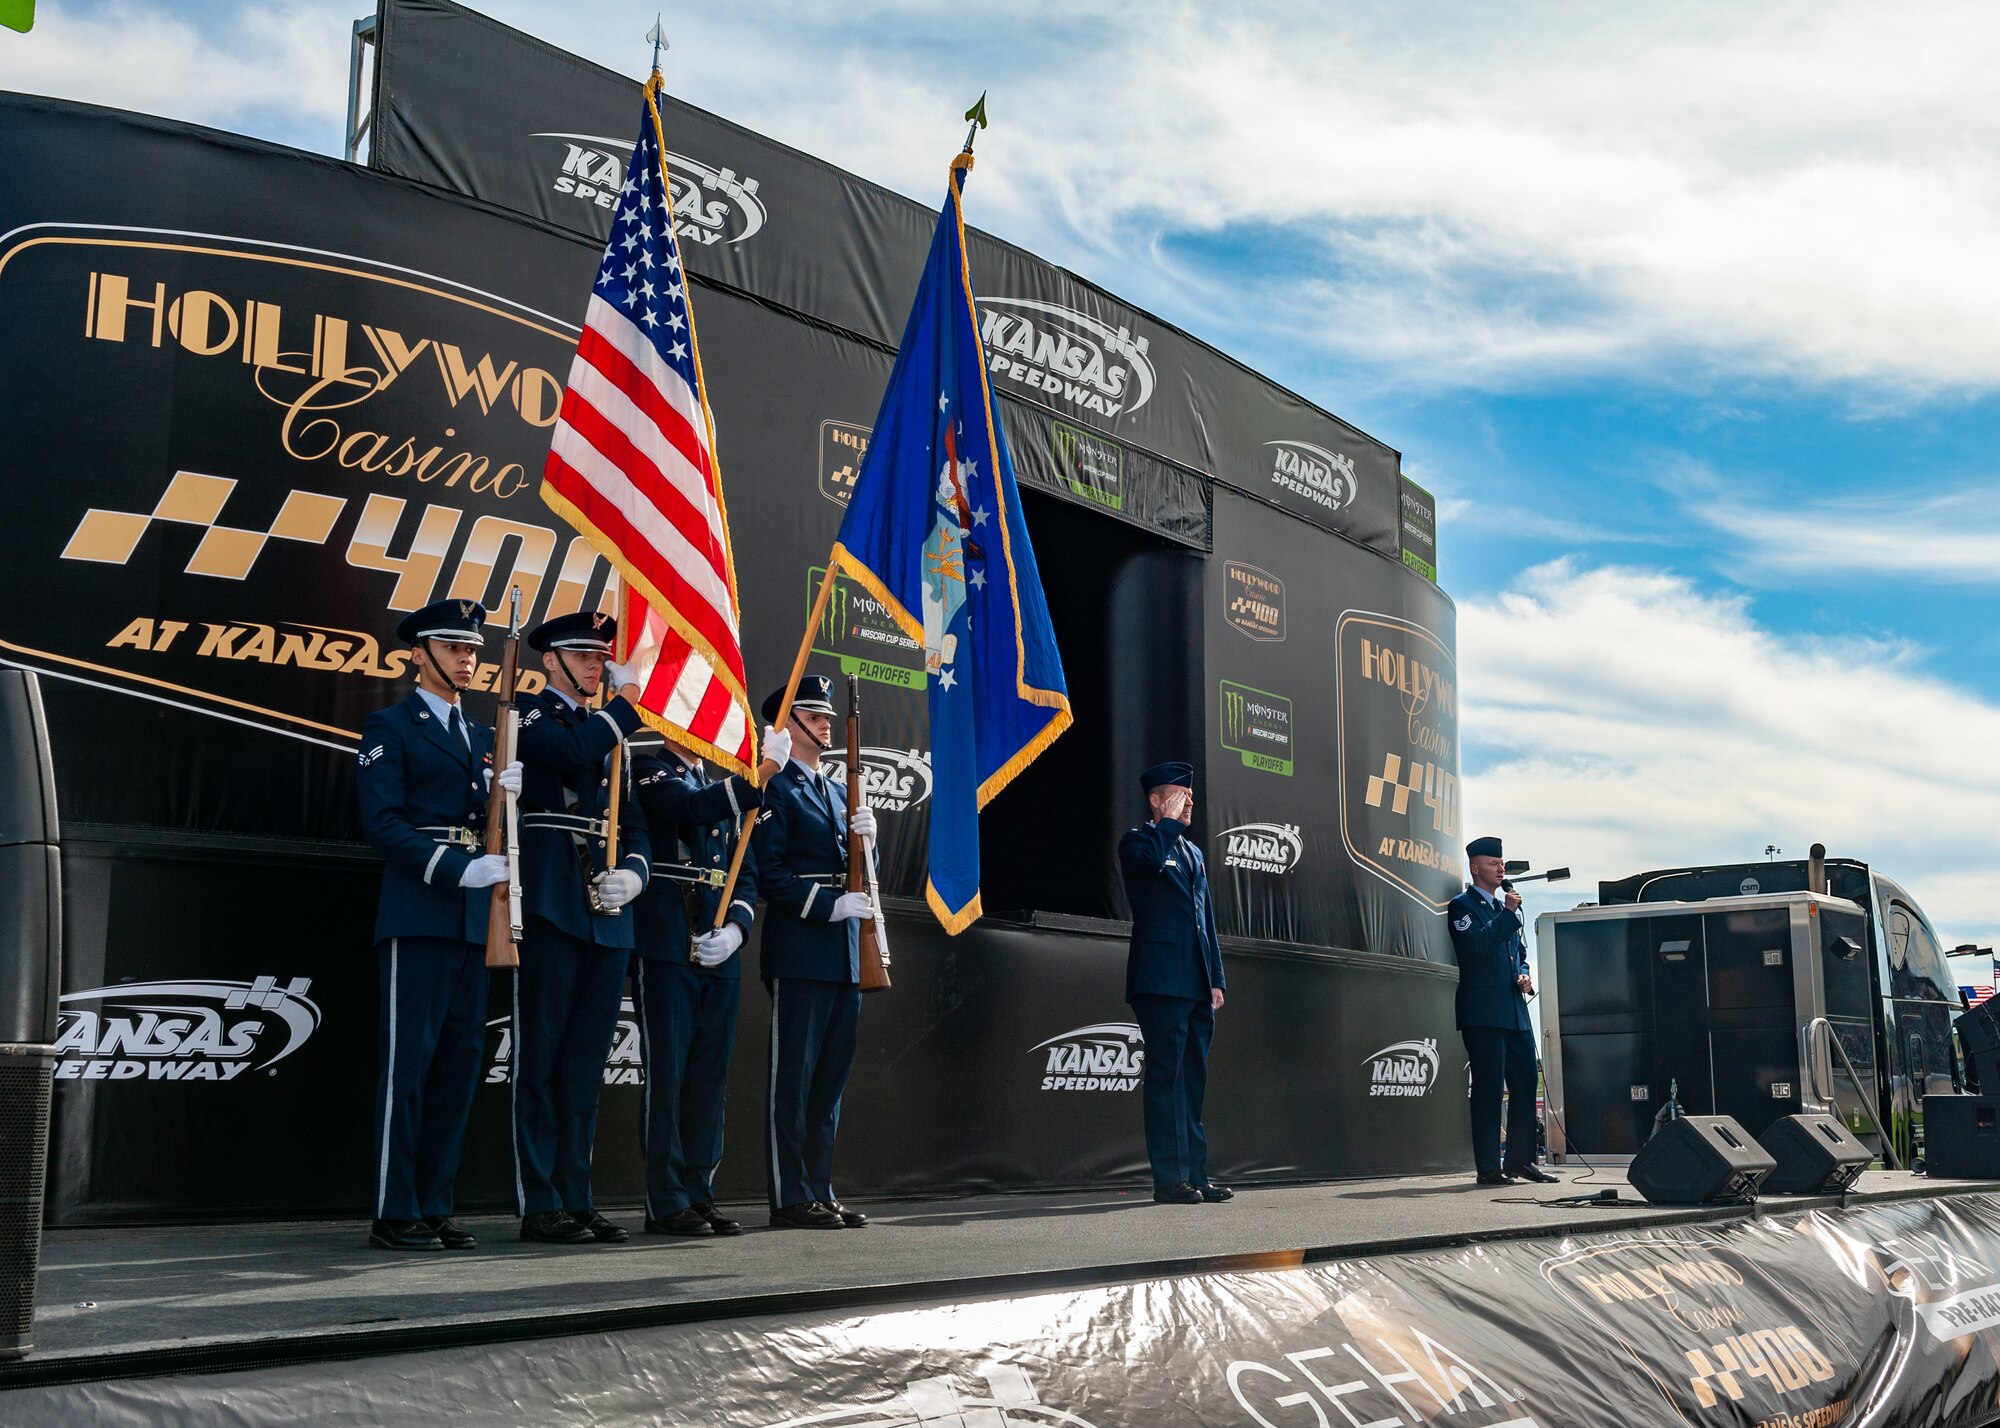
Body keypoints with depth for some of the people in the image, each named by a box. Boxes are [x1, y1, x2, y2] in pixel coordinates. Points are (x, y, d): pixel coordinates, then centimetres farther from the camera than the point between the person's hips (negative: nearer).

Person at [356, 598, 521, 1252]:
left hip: (473, 918, 7)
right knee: (408, 1061, -6)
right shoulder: (390, 727, 2)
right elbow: (382, 823, -9)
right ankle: (394, 1215, 0)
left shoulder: (482, 735, 22)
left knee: (461, 1060, 5)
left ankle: (435, 1208, 11)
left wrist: (507, 791, -2)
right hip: (417, 915, -7)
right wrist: (457, 869, -18)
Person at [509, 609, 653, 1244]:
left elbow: (635, 827, 19)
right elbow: (574, 752, -20)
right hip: (551, 906, -7)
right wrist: (627, 699, -7)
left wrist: (632, 873, -1)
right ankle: (540, 1205, 0)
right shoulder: (531, 713, 3)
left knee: (586, 1061, 8)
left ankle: (577, 1199, 13)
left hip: (608, 916, 7)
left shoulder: (611, 731, 23)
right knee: (541, 1058, -3)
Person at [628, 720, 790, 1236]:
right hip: (666, 948, -6)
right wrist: (765, 769, -17)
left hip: (720, 955, 6)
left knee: (710, 1077, 7)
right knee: (667, 1073, -4)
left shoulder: (724, 790, 20)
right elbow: (692, 810, -20)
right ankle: (666, 1203, 1)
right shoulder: (647, 772, 1)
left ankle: (700, 1195, 14)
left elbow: (747, 874, 16)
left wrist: (735, 927, -2)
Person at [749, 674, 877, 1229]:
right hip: (800, 952, -8)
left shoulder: (836, 791, 21)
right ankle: (791, 1199, 1)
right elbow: (769, 874, -12)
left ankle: (820, 1192, 17)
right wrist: (830, 906, -17)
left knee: (831, 1078, 10)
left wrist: (865, 836, 1)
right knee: (793, 1077, -4)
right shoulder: (773, 788, -4)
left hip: (846, 954, 8)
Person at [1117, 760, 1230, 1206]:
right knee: (1166, 1078, -8)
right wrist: (1170, 820, -11)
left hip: (1196, 987, 8)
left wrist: (1216, 980, 16)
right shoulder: (1138, 841, 1)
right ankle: (1169, 1179, -7)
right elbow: (1149, 858, -26)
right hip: (1161, 981, -8)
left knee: (1193, 1082, 8)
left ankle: (1195, 1175, 11)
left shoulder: (1193, 852, 23)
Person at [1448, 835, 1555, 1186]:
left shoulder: (1507, 905, 21)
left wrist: (1524, 976, 8)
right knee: (1488, 1089, -6)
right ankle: (1488, 1168, -2)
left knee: (1525, 1085, 8)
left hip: (1515, 1010, 7)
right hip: (1483, 1013, -7)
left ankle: (1521, 1160, 17)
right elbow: (1477, 946, -17)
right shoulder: (1463, 906, -2)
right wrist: (1508, 914, -14)